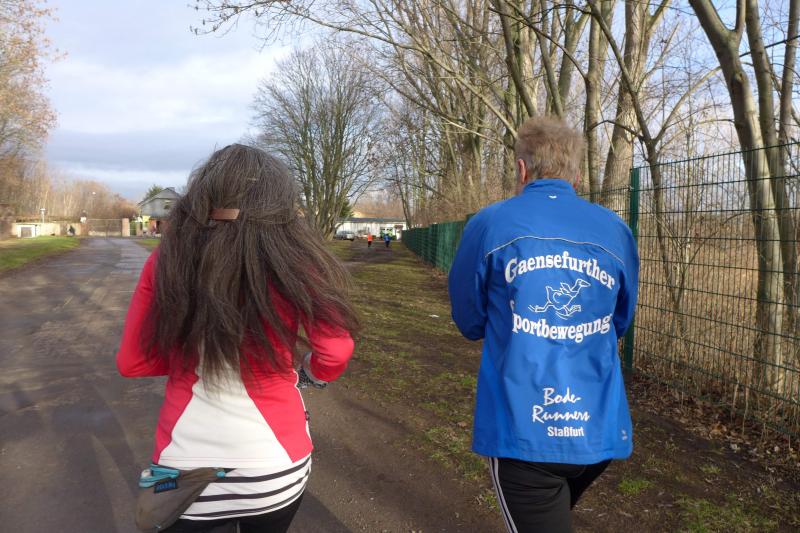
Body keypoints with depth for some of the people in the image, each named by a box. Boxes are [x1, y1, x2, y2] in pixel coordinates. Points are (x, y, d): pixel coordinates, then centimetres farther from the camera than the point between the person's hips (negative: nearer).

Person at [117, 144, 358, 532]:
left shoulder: (167, 260, -8)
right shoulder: (292, 259, -15)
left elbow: (133, 362, -2)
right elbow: (335, 354, -15)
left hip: (183, 463, 1)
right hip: (274, 464, 0)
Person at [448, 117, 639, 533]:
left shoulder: (489, 224, -6)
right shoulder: (617, 231, 3)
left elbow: (469, 321, 3)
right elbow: (619, 324, 14)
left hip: (523, 432, -5)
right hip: (599, 430, 5)